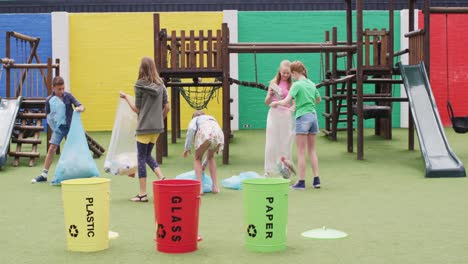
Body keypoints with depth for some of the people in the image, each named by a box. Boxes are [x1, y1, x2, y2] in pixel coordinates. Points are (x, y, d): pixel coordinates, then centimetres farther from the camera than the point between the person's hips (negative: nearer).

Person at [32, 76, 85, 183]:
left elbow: (81, 106, -10)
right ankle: (44, 174, 1)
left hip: (70, 126, 0)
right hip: (59, 127, 0)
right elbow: (48, 116, 7)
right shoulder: (49, 100, -6)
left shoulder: (68, 96, -6)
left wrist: (80, 108, -32)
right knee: (52, 148, -7)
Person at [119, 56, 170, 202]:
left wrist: (126, 97, 5)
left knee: (141, 158, 3)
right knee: (148, 155, 20)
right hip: (157, 127, 5)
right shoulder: (161, 84, 4)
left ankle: (143, 193, 5)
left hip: (144, 127, -5)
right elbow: (167, 107, 6)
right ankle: (162, 178, 1)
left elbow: (137, 109, -7)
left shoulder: (140, 85, -10)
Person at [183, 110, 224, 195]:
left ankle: (200, 188, 9)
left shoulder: (195, 119, 33)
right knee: (211, 157, 32)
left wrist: (187, 148, 8)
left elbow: (191, 129, 4)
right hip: (218, 135, 4)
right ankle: (215, 186, 25)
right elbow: (210, 148, 47)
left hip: (205, 134, -4)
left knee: (197, 158, 21)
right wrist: (205, 163, 55)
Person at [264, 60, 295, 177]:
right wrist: (270, 95, -13)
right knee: (271, 143, 4)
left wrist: (291, 109, -23)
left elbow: (295, 103, -2)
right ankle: (268, 171, 11)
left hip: (286, 115, -1)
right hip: (274, 114, 1)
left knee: (286, 144, 4)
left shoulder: (292, 85, 1)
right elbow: (267, 102, 7)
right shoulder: (274, 82, 4)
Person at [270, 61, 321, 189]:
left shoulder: (297, 85, -11)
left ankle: (301, 182, 1)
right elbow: (318, 99, 26)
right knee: (312, 150, 14)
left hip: (302, 117, -7)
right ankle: (316, 179, 12)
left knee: (301, 151, -1)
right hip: (313, 116, 7)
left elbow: (285, 102, -19)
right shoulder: (311, 84, 10)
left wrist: (276, 102, -1)